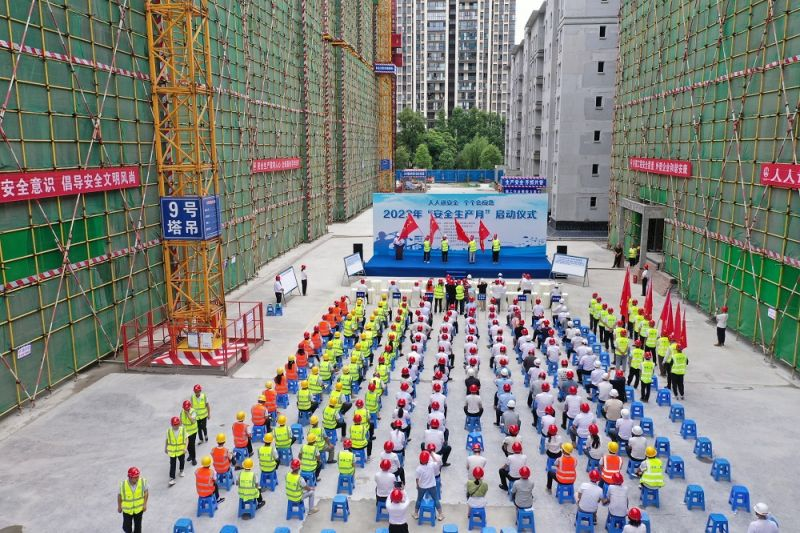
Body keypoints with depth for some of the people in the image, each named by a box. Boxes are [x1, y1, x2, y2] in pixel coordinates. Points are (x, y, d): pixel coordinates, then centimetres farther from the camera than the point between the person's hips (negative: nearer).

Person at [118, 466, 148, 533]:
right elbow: (120, 495, -9)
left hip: (139, 508, 1)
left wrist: (145, 504, -8)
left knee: (138, 525, 18)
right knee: (127, 525, 20)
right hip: (127, 509, 0)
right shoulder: (123, 485, -28)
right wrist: (119, 506, 4)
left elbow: (146, 492, -9)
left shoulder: (143, 481, -26)